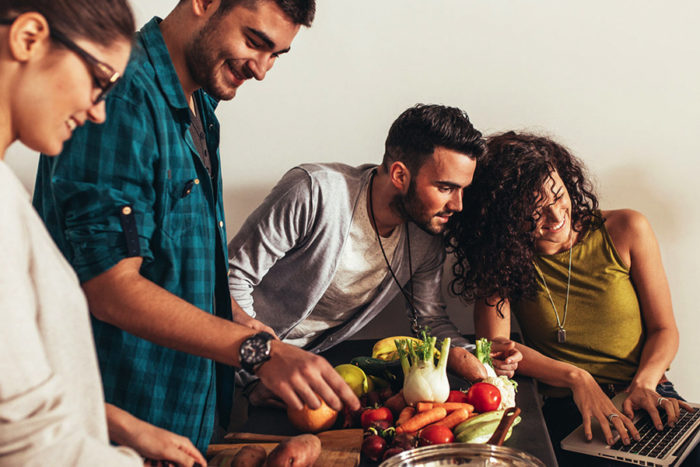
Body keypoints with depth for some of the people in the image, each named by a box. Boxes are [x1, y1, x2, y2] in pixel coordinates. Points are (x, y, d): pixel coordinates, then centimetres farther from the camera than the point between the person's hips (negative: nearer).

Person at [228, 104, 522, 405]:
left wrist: (472, 360, -17)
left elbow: (430, 318, 4)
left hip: (319, 358, 6)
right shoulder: (316, 191, -27)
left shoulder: (427, 238, -8)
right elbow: (233, 274, -23)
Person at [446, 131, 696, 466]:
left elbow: (663, 329, 6)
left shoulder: (625, 231, 3)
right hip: (563, 412, -2)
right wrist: (576, 378, -20)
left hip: (644, 400, 2)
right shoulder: (503, 256, 2)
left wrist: (643, 385, -14)